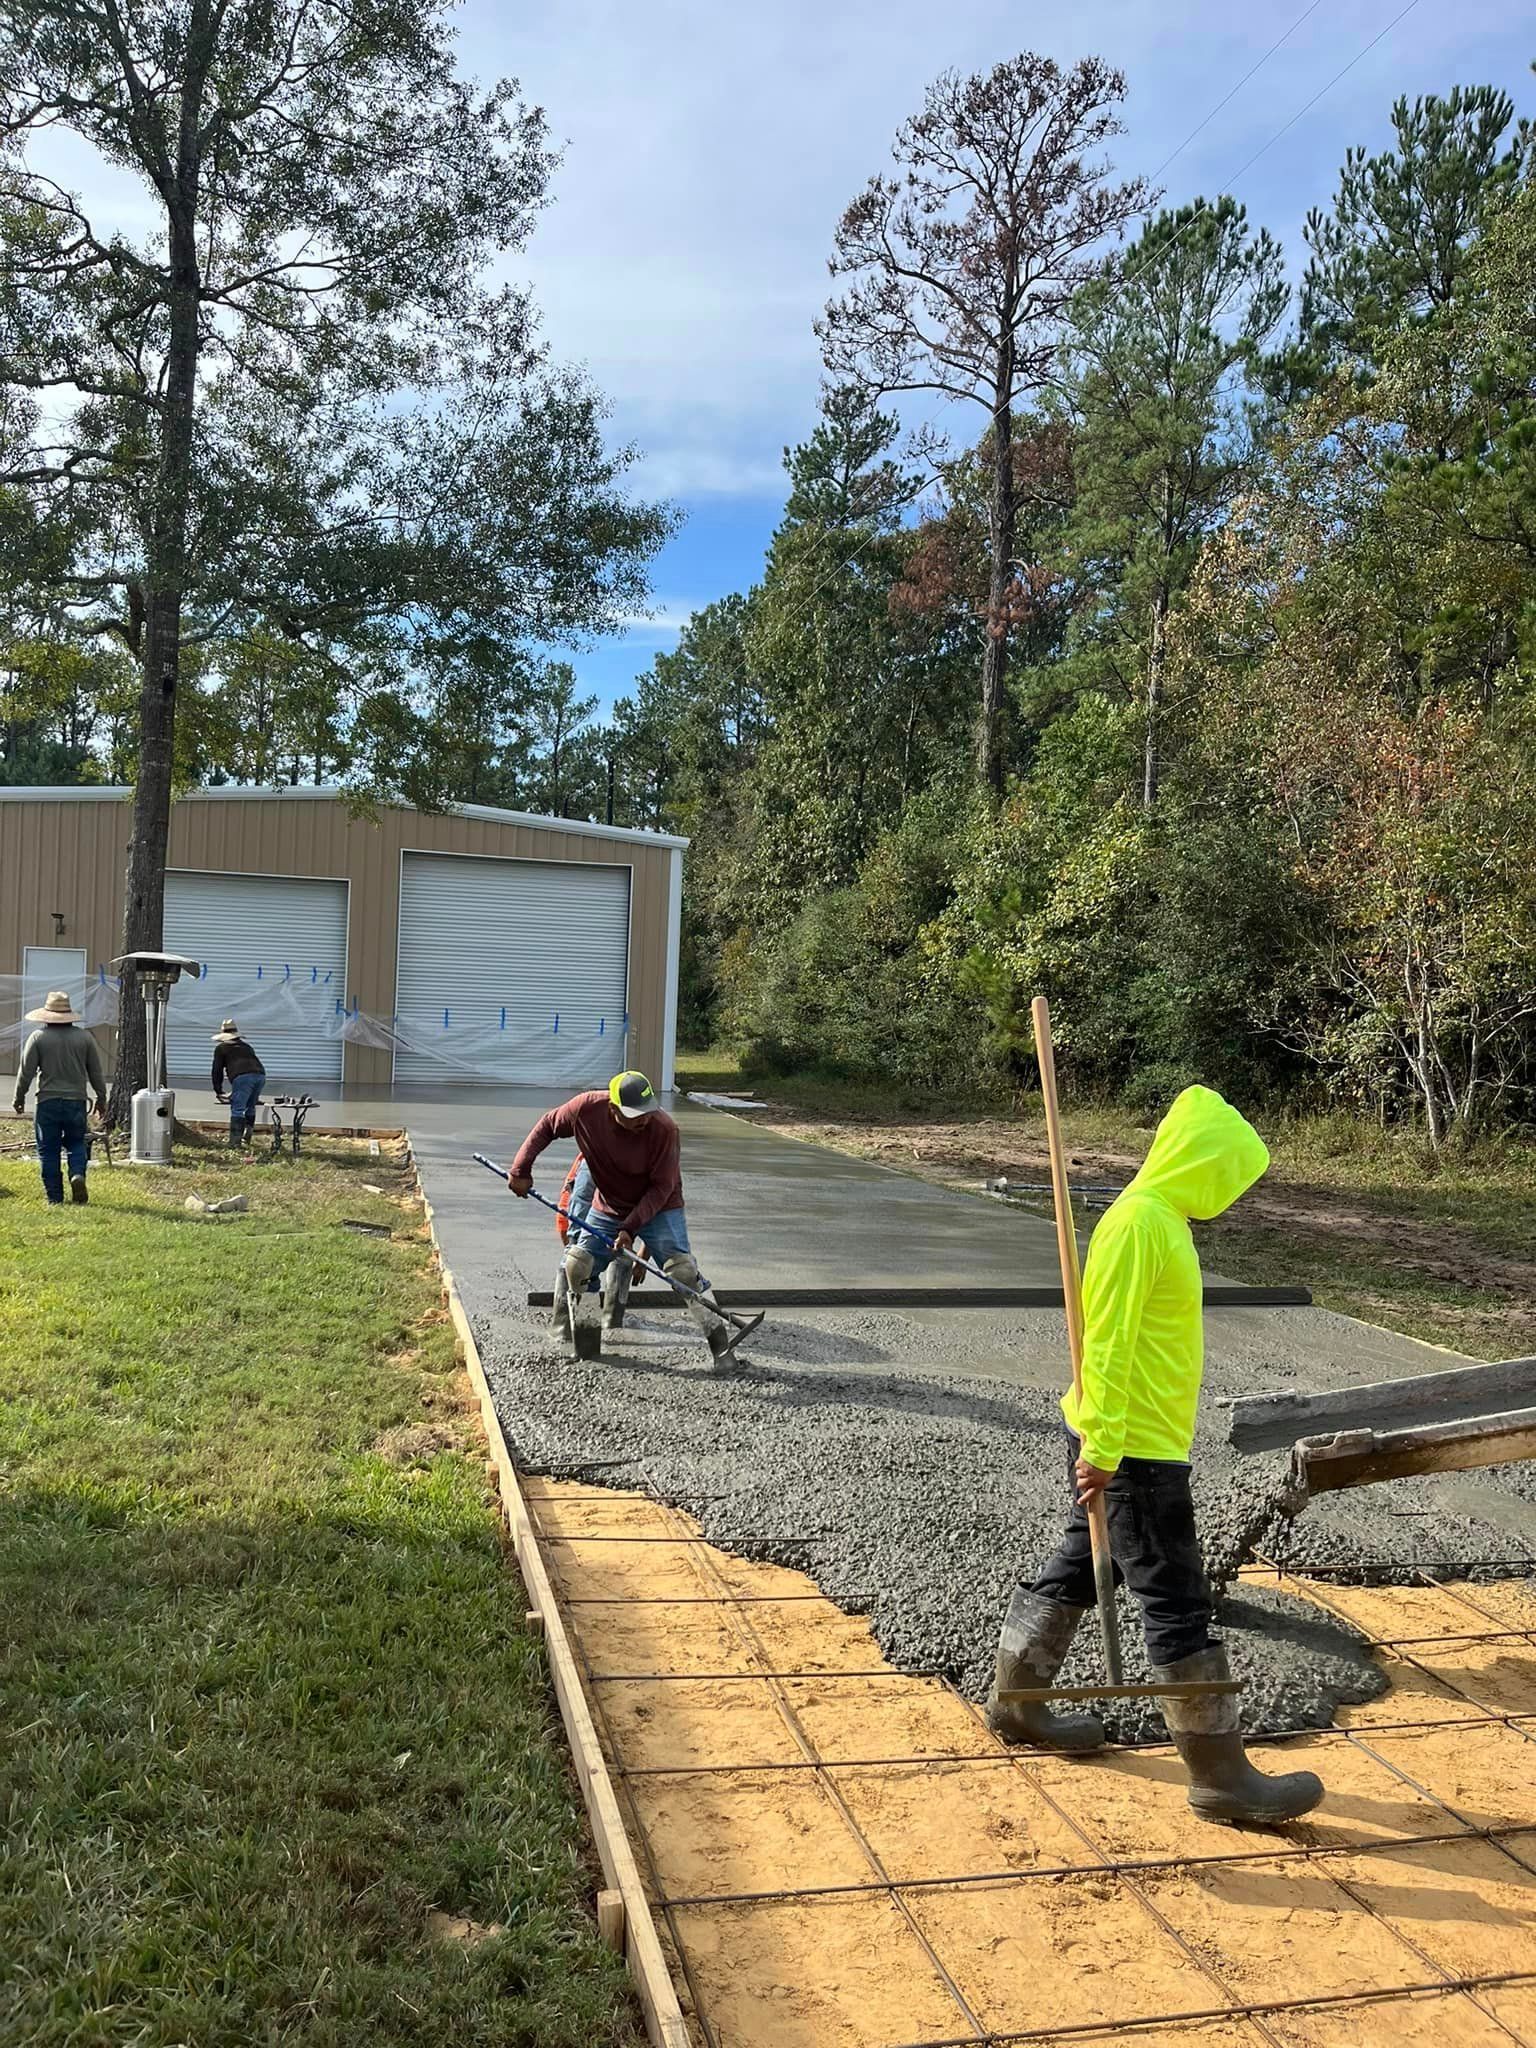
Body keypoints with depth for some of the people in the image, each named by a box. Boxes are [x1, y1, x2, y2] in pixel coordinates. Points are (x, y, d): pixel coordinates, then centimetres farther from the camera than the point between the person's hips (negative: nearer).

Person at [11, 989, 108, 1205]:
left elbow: (26, 1072, -2)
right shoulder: (84, 1037, 2)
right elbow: (96, 1073, 7)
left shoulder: (38, 1037, -4)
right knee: (77, 1144, 16)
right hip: (76, 1101, 2)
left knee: (48, 1150, 6)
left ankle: (54, 1196, 5)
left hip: (48, 1102, -2)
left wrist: (19, 1098, 11)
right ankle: (78, 1174, -12)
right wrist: (101, 1099, 18)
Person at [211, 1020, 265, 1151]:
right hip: (260, 1074, 6)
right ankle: (246, 1138, 25)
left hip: (242, 1077, -6)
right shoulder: (246, 1047, 36)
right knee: (250, 1108, 21)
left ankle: (235, 1144, -12)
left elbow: (217, 1071, 18)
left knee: (237, 1110, -6)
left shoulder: (221, 1048, 20)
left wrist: (218, 1091, 29)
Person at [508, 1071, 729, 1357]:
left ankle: (718, 1338, -15)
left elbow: (661, 1187, -23)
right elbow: (547, 1126, -4)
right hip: (607, 1207, 4)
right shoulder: (586, 1108, -23)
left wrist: (630, 1227, -29)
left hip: (658, 1207, -4)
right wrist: (521, 1169, -8)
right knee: (576, 1266, 0)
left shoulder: (664, 1128, -31)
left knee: (682, 1268, -20)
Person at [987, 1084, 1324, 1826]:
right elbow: (1106, 1341, -24)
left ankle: (1016, 1702, 35)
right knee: (1179, 1606, 0)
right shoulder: (1141, 1222, -21)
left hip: (1125, 1442, 10)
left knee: (1076, 1570, 21)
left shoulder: (1159, 1216, 10)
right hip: (1132, 1450, -10)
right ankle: (1221, 1776, 11)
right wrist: (1103, 1446, -24)